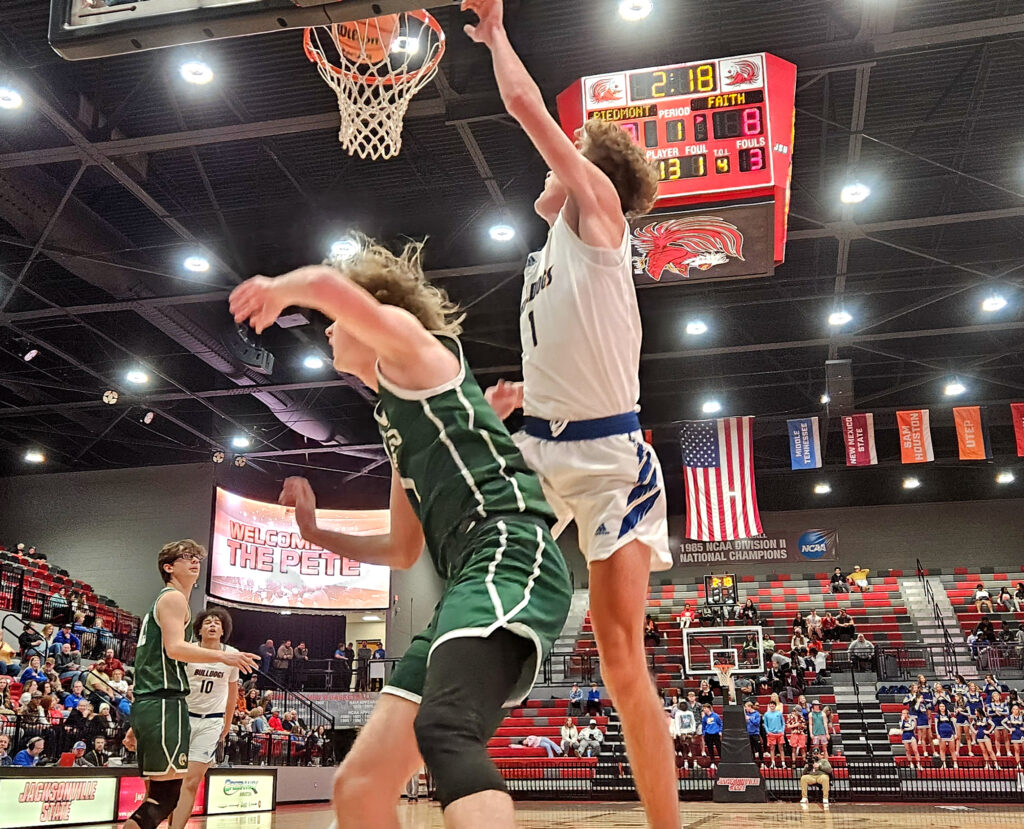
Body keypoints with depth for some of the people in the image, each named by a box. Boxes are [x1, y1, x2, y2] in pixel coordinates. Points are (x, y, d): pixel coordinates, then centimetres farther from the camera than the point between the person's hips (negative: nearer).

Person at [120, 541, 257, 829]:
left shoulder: (161, 601, 26)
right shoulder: (173, 597, -3)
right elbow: (174, 648, -20)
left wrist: (137, 725, 27)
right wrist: (223, 656, -24)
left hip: (148, 704, 10)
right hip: (164, 703, -10)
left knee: (158, 794, 12)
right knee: (167, 793, -13)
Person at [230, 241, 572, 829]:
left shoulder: (413, 342, 10)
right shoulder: (397, 425, 32)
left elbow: (328, 284, -10)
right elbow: (403, 551, 36)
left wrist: (274, 290, 11)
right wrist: (316, 533, 29)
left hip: (511, 555, -9)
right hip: (472, 578, 9)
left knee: (444, 730, -36)